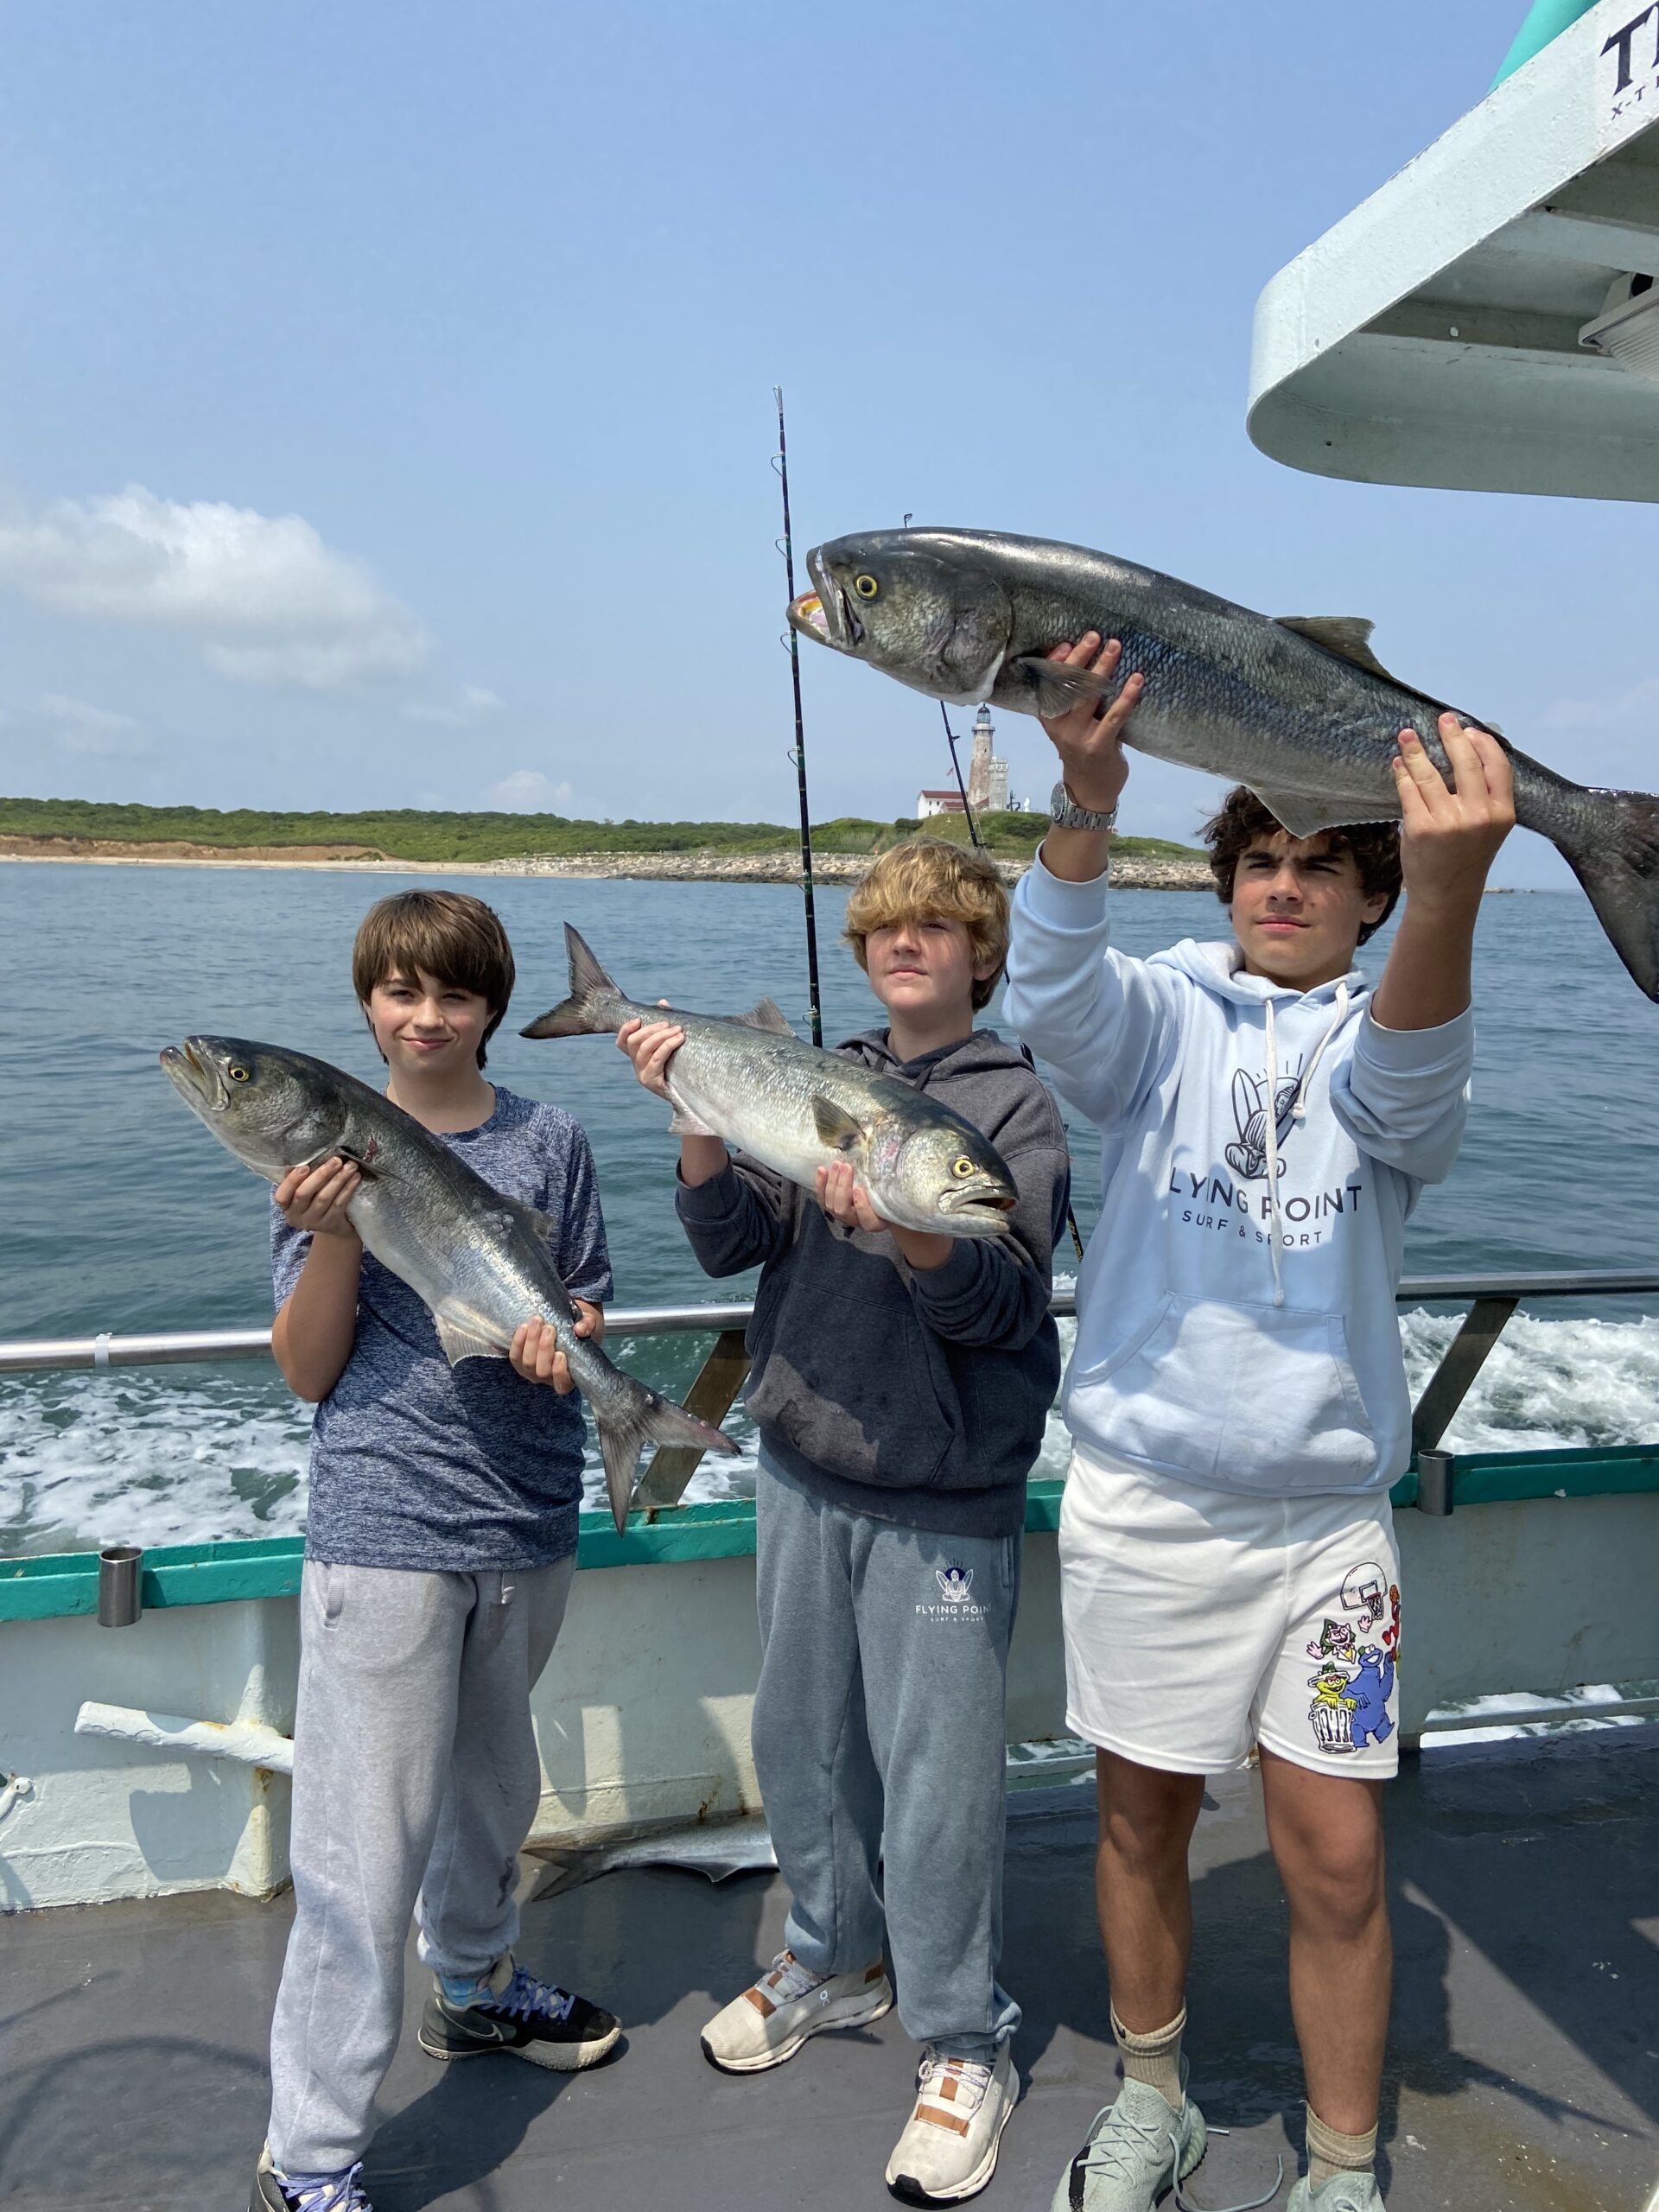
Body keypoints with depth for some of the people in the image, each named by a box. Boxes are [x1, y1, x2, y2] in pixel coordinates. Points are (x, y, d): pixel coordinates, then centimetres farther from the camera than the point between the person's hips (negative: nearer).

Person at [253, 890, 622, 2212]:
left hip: (527, 1520, 4)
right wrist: (335, 1234, -21)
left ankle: (477, 1987, 48)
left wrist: (558, 1343, -13)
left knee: (493, 1782, 23)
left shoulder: (548, 1143, 3)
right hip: (382, 1527, -3)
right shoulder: (330, 1148, -3)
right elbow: (308, 1372, -5)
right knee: (366, 1843, -2)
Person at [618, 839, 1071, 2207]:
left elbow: (1004, 1303, -14)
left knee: (937, 1772, 3)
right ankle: (836, 1961, 40)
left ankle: (963, 2043, 24)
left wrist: (912, 1234, -33)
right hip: (803, 1469, 5)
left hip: (945, 1495, -4)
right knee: (802, 1736, 17)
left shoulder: (1020, 1098, -5)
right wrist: (698, 1114, -17)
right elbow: (731, 1245, -1)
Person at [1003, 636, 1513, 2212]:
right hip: (1141, 1500, 0)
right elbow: (1058, 992, -21)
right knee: (1143, 1813, 15)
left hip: (1323, 1506, 0)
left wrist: (1450, 889, -44)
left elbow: (1404, 1089, -24)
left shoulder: (1386, 1038, 1)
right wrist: (1087, 801, -40)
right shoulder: (1163, 1015, 1)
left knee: (1336, 1855, 4)